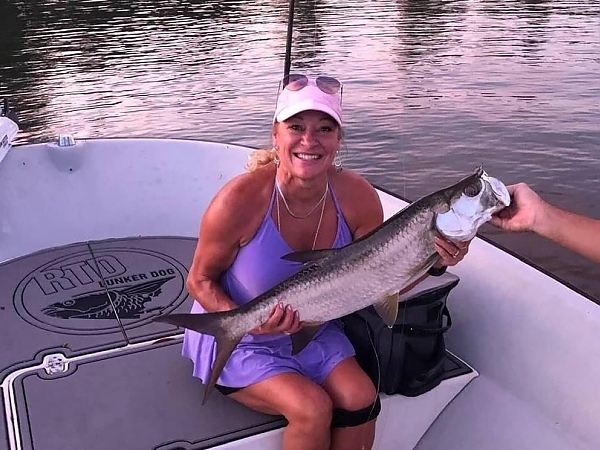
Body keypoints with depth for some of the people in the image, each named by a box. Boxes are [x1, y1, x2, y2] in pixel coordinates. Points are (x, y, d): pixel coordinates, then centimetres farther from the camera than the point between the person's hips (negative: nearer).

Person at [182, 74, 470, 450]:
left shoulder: (358, 197, -16)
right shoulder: (241, 199, -27)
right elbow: (200, 281, -14)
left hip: (310, 334, 4)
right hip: (235, 342, -3)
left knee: (361, 400, -16)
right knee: (312, 408, -22)